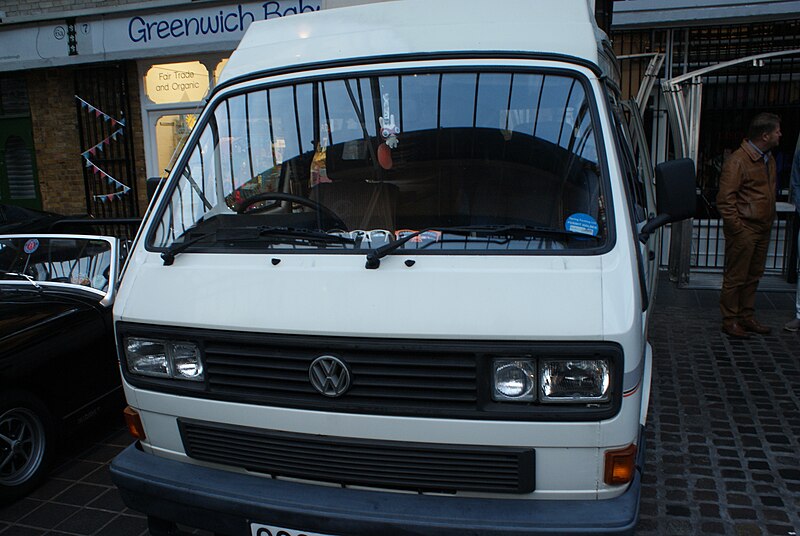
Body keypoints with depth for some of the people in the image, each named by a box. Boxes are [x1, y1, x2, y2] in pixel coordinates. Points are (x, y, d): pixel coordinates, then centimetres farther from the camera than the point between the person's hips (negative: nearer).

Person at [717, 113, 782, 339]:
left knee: (753, 276, 14)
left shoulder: (768, 159, 14)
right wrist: (738, 230, -18)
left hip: (762, 230, 8)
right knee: (736, 277, 0)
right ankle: (730, 321, 9)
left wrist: (768, 223, 16)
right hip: (743, 230, -8)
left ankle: (747, 317, 25)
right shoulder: (738, 161, -14)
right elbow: (725, 201, -17)